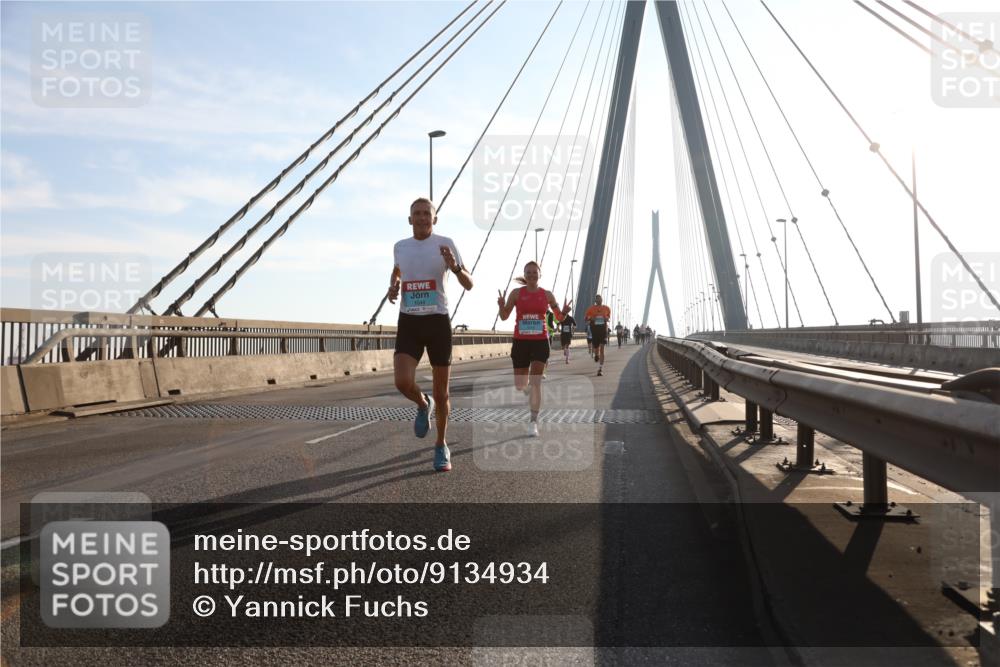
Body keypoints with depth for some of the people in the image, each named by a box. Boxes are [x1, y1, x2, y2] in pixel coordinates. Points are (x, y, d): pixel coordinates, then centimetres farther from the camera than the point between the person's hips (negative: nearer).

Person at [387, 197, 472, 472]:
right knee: (403, 383, -19)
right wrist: (392, 287, 7)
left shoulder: (445, 244, -3)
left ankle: (441, 446, 24)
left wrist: (455, 266, -24)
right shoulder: (400, 246, 7)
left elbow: (469, 284, -4)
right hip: (408, 322, 2)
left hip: (438, 321, -2)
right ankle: (423, 404, 17)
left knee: (441, 392, 4)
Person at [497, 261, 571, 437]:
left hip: (540, 342, -1)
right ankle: (529, 391, 46)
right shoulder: (516, 293, 1)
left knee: (535, 382, -10)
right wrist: (501, 306, -19)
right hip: (521, 342, 1)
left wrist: (564, 312, -13)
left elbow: (559, 318, 11)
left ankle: (534, 422, -5)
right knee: (519, 385, 8)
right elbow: (504, 317, 2)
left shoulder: (547, 295, 3)